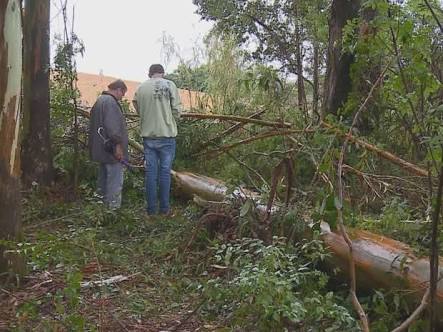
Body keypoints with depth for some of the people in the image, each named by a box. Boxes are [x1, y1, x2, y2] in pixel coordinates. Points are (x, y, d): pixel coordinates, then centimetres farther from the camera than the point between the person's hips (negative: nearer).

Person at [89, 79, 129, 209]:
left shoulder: (100, 100, 17)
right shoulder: (110, 102, -17)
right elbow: (112, 126, -25)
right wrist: (118, 144, -19)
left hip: (100, 149, 11)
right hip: (112, 150, -11)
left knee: (103, 179, 19)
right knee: (115, 182, -4)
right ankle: (113, 207, -1)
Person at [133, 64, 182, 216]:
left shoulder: (140, 88, 3)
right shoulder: (169, 85, -5)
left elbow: (139, 109, 2)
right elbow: (177, 110, -7)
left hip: (148, 135, 2)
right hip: (167, 135, -2)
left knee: (150, 171, 8)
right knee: (165, 171, 6)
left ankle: (151, 208, 13)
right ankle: (164, 208, 11)